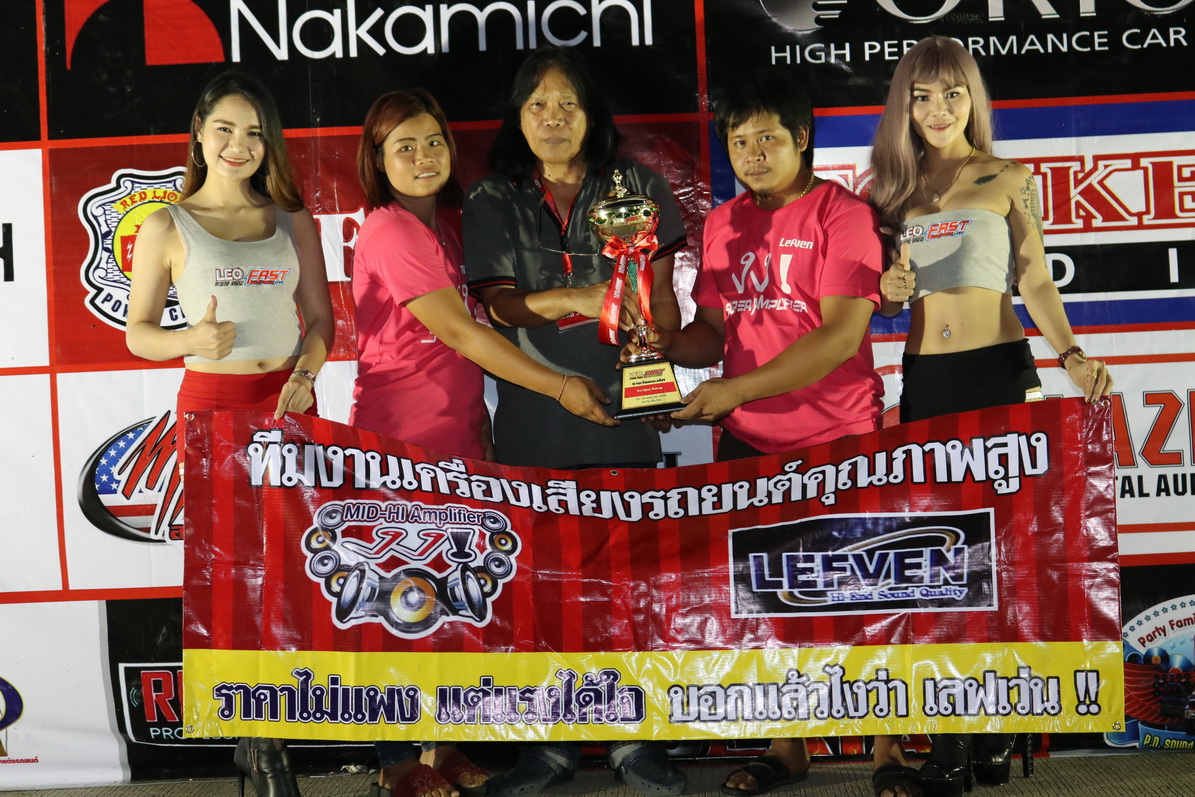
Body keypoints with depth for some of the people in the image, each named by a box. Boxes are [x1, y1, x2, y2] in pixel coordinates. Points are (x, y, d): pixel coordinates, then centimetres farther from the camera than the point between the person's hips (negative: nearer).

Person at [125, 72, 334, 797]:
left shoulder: (292, 221, 8)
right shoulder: (168, 227, 1)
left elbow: (321, 318, 10)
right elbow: (138, 332, 2)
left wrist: (304, 376, -9)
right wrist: (194, 340, -18)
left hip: (289, 402, 3)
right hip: (212, 403, -3)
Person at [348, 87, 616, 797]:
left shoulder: (447, 221, 13)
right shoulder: (391, 232, -14)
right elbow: (460, 332, -19)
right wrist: (560, 387, -18)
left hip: (457, 435, 8)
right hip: (400, 441, -8)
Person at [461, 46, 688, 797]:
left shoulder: (636, 187, 6)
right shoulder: (493, 201, 8)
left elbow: (661, 299, 7)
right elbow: (498, 302, -3)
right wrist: (580, 298, -18)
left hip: (621, 406, -1)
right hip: (534, 414, 1)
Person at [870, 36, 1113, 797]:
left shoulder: (1008, 180, 6)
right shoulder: (896, 190, 14)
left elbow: (1035, 280, 1)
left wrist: (1071, 354, -15)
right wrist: (888, 292, -4)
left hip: (996, 371, -3)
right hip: (924, 381, 3)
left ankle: (997, 735, 8)